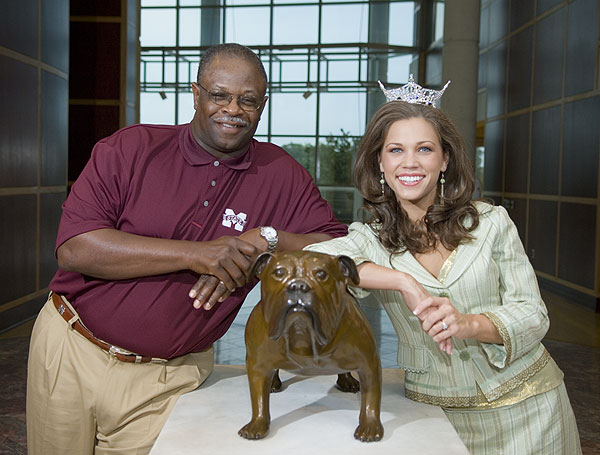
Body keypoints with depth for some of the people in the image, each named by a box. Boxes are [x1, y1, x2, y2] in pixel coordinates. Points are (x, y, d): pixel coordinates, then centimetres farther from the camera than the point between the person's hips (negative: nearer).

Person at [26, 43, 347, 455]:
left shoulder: (281, 175, -2)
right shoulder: (131, 148, -8)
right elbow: (75, 247, -17)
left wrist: (265, 241, -19)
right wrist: (194, 255, -25)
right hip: (72, 349, 0)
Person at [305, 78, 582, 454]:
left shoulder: (491, 222, -6)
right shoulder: (370, 239, -6)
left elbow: (533, 314, -6)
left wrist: (469, 324, -26)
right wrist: (403, 282, -31)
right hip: (436, 408, 0)